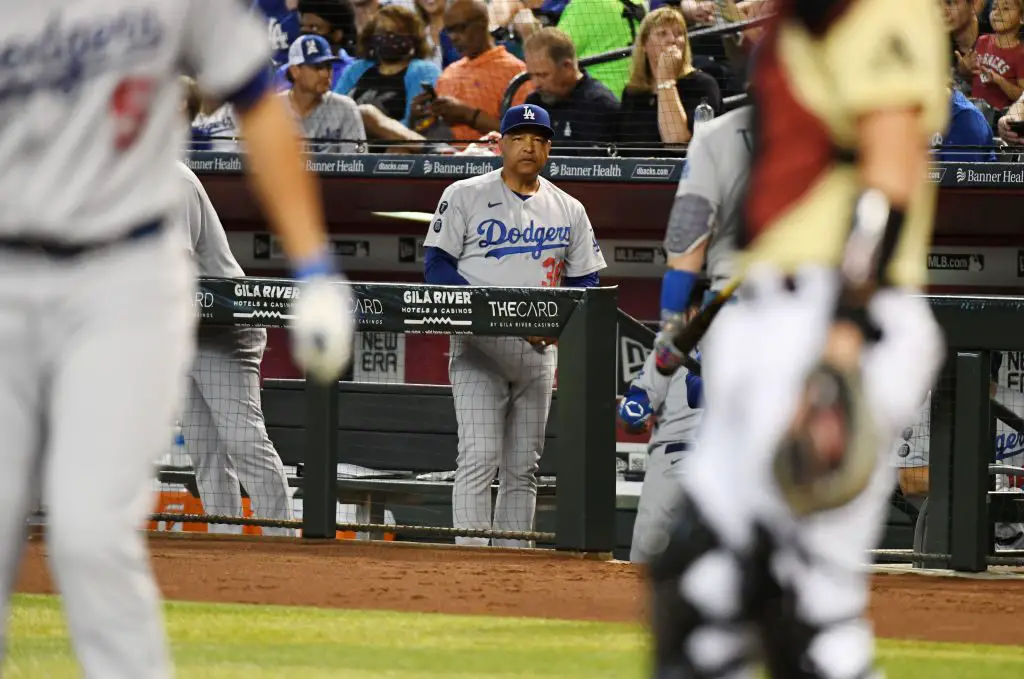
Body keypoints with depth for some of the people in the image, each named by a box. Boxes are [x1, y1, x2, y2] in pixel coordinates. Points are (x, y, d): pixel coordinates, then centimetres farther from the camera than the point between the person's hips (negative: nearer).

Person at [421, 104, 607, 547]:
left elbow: (585, 281, 14)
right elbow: (437, 265, -5)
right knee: (479, 457, -15)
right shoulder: (465, 196, 0)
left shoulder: (569, 211, 12)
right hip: (479, 345, -4)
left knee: (523, 467, 7)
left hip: (538, 351, 4)